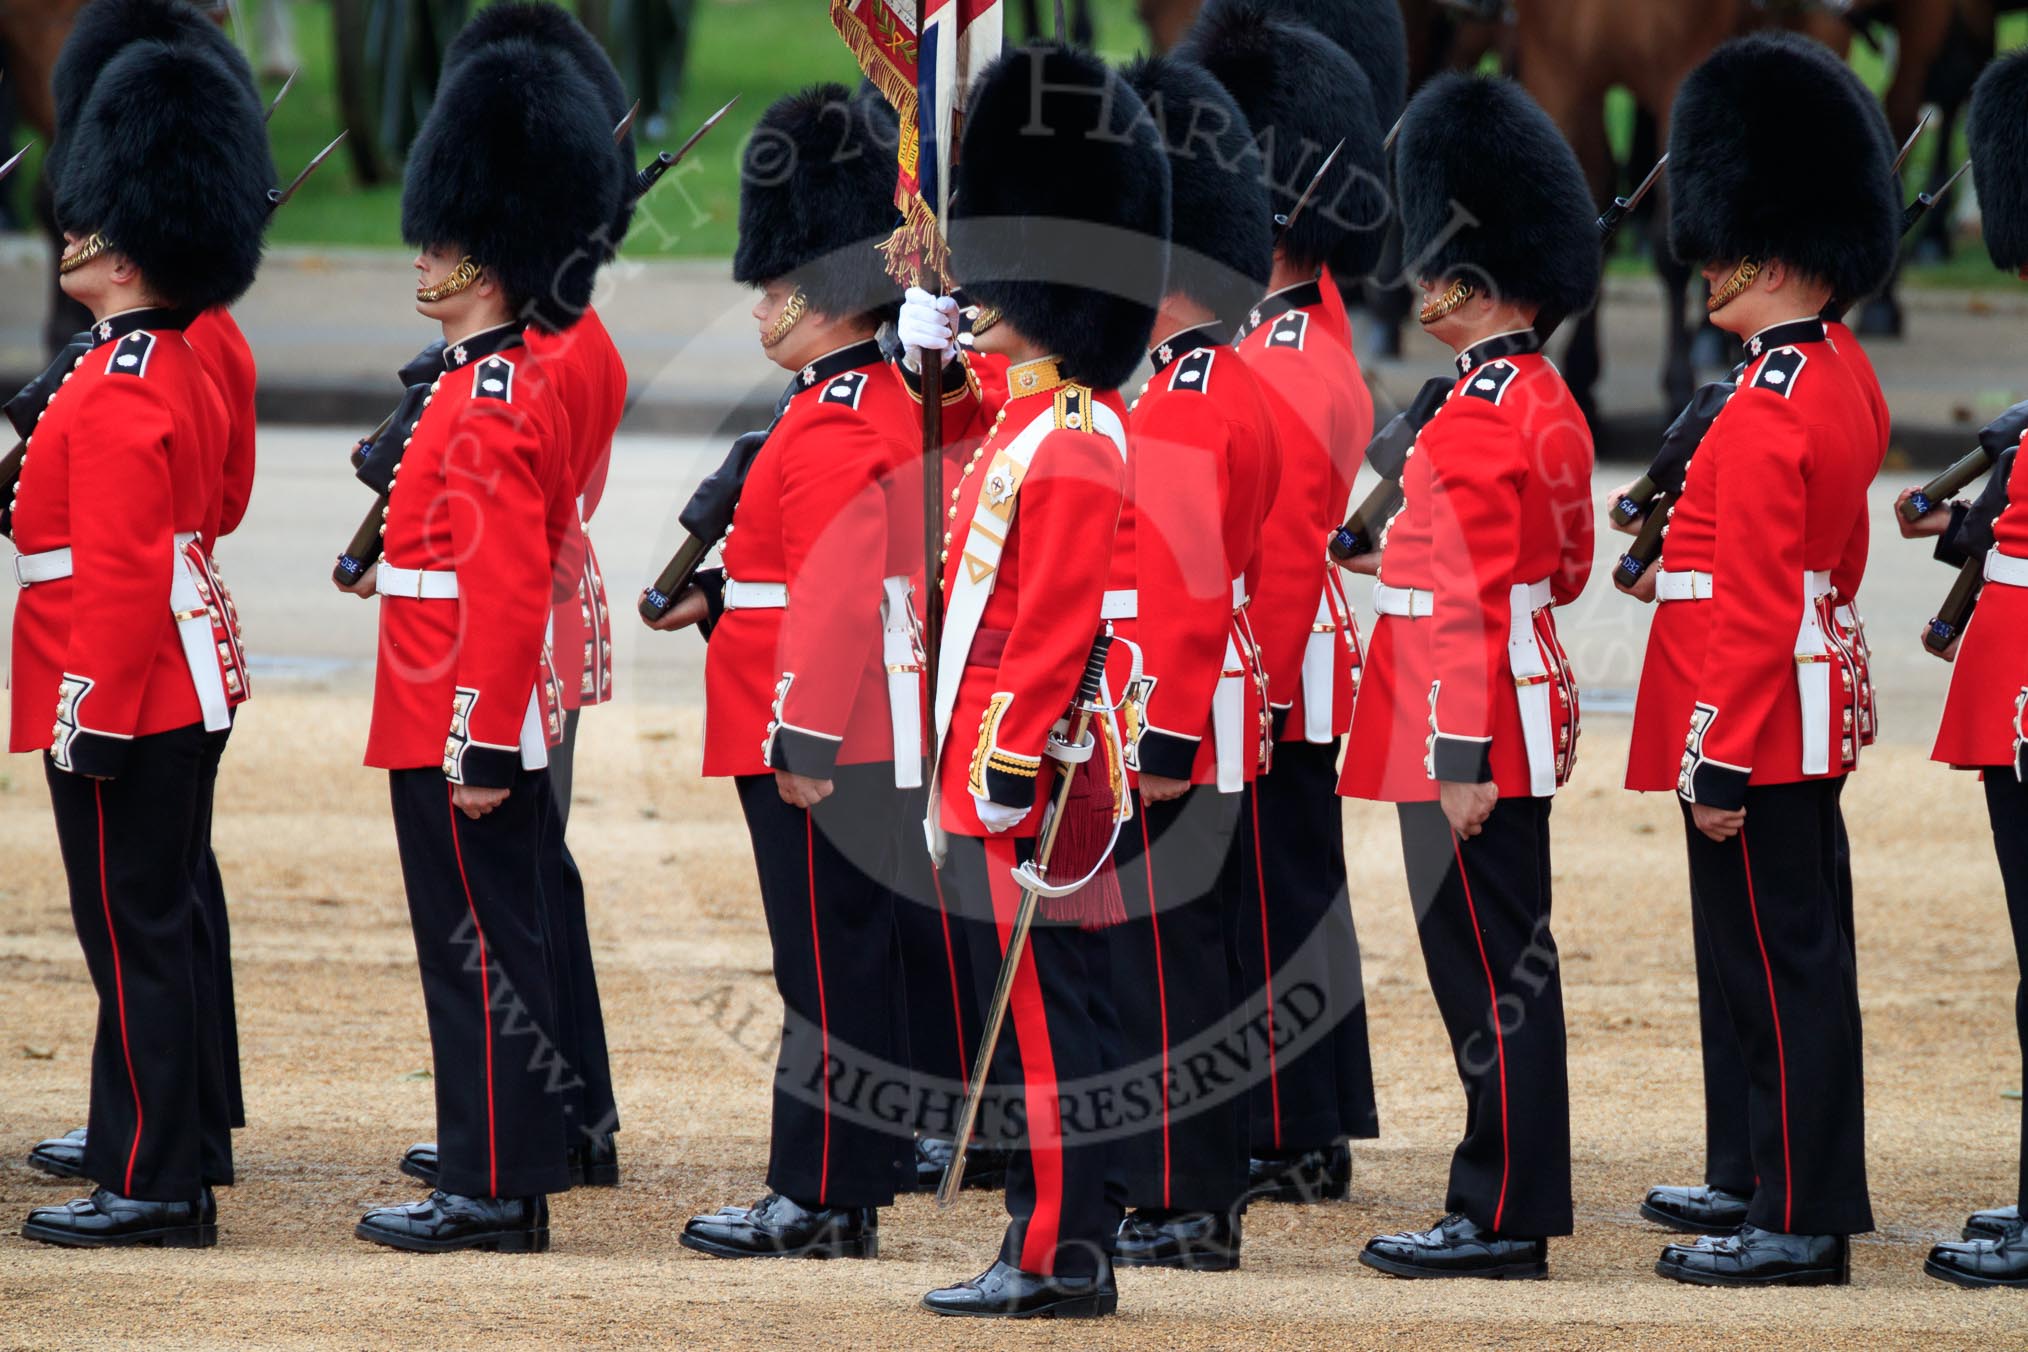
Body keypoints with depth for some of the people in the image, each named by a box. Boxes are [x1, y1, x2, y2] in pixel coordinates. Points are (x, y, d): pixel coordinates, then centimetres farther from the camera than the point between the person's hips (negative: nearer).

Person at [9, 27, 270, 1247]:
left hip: (118, 705, -10)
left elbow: (116, 576, -22)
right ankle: (187, 1161, 20)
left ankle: (149, 1186, -2)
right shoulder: (184, 372, 12)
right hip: (180, 692, 10)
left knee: (133, 931, -5)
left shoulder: (117, 395, -19)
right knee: (165, 924, 14)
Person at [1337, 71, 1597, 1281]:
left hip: (1472, 735, -10)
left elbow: (1475, 600, -21)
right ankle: (1513, 1205, 17)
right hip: (1525, 714, 10)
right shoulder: (1546, 399, 13)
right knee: (1507, 961, 12)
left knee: (1489, 968, -6)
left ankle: (1502, 1219, -3)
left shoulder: (1481, 419, -18)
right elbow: (1567, 568, 21)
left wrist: (1463, 759, -21)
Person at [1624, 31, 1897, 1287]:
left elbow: (1753, 606, -21)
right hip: (1811, 729, 10)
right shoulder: (1843, 381, 12)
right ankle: (1812, 1200, 18)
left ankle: (1795, 1226, -3)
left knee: (1775, 966, -6)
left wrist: (1721, 766, -20)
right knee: (1800, 958, 13)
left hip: (1755, 727, -10)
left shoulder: (1766, 413, -19)